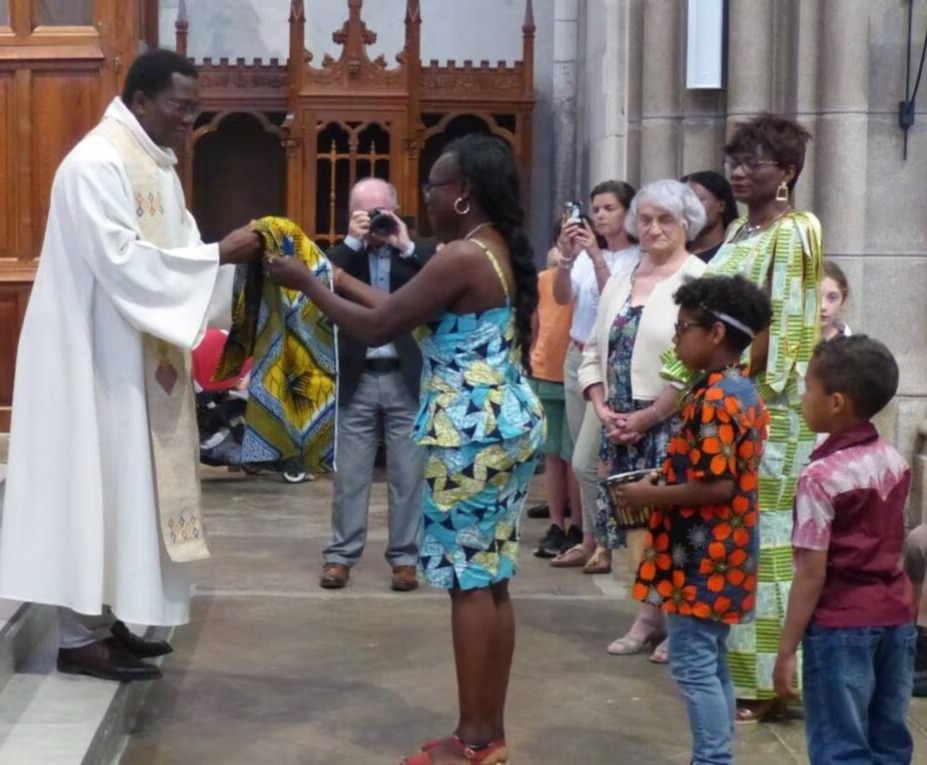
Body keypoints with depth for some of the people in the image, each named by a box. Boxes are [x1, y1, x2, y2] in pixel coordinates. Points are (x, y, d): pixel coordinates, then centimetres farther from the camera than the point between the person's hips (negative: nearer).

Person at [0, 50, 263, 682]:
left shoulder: (155, 164, 12)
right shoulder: (97, 164, -18)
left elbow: (172, 252, 13)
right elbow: (124, 261, -26)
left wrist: (230, 257, -4)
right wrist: (219, 256, -24)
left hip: (137, 361, 10)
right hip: (97, 358, -10)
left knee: (125, 485, 13)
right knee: (92, 485, -4)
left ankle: (104, 616, 22)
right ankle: (80, 637, 3)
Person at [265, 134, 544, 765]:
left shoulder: (462, 257, -17)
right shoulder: (500, 252, 13)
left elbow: (378, 328, -14)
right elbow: (407, 311, 17)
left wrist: (306, 284, -3)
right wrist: (337, 276, 20)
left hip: (473, 433, -10)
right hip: (509, 425, 10)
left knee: (470, 583, -3)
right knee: (492, 581, 12)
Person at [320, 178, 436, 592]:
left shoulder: (419, 251, 4)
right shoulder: (343, 253, 6)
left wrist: (406, 247, -15)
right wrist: (353, 242, -14)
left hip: (407, 379, 0)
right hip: (358, 379, 1)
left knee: (408, 476, 5)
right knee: (349, 475, 6)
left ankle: (404, 556, 13)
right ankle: (341, 555, 14)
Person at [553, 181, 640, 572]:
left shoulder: (638, 259, -10)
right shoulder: (585, 254, 7)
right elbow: (561, 297, -3)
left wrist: (597, 256, -25)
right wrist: (567, 258, -18)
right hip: (576, 358, 6)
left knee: (584, 462, -8)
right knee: (590, 460, 11)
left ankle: (607, 540, 7)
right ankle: (591, 538, 19)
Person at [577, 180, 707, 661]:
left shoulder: (698, 280, -8)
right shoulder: (621, 278, 14)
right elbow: (595, 349, 16)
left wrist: (651, 415, -15)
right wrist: (602, 406, 1)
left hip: (672, 425, -6)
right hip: (621, 423, 6)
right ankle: (651, 614, 22)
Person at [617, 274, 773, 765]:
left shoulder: (713, 400, -20)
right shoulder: (744, 392, 11)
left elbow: (716, 487, -24)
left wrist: (652, 496, -14)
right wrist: (666, 479, 13)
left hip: (700, 557, -10)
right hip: (722, 554, 10)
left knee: (693, 664, -4)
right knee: (711, 663, 16)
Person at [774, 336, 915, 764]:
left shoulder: (821, 476, -16)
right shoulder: (895, 462, 4)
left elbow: (812, 574, -16)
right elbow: (892, 547, 11)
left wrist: (787, 649, -11)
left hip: (841, 626, -7)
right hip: (896, 617, 7)